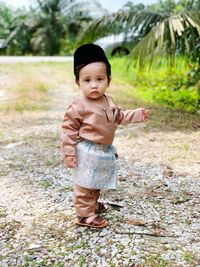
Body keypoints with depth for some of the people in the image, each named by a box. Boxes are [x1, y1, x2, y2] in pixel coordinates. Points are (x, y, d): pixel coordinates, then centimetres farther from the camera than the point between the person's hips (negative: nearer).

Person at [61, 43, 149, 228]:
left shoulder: (108, 101, 2)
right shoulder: (79, 107, -21)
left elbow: (119, 117, 19)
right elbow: (69, 129, -16)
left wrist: (137, 115, 12)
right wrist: (68, 152, -17)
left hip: (104, 151, 8)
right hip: (87, 152, -8)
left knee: (97, 182, 24)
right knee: (85, 184, 2)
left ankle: (93, 204, 44)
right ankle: (85, 214, 15)